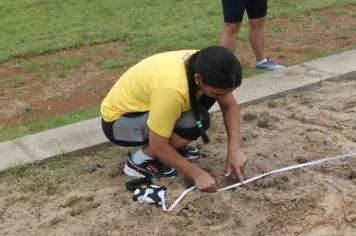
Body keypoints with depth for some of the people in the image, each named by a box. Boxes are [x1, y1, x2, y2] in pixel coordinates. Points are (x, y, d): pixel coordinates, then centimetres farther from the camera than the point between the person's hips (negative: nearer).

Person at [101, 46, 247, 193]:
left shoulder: (204, 67, -16)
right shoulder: (171, 87, -38)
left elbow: (230, 106, -4)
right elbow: (158, 146, -28)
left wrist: (234, 149, -15)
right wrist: (197, 174, -21)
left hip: (143, 102, 8)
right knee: (194, 123, -27)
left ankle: (172, 145, 11)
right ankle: (139, 160, -6)